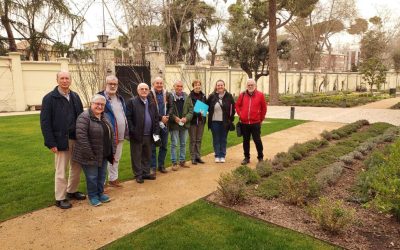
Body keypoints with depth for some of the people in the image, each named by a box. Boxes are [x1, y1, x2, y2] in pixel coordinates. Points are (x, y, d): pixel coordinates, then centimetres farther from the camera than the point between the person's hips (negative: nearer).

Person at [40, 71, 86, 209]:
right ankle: (60, 198, 18)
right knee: (61, 170, 4)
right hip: (61, 140, -5)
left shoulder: (75, 96, 8)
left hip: (77, 138, 5)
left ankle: (72, 191, 33)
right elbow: (45, 122, -9)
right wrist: (51, 143, -14)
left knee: (76, 167, 14)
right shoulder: (49, 98, -7)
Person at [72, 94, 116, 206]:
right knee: (92, 177, 7)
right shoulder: (84, 117, -16)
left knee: (102, 176, 18)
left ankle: (100, 193, 35)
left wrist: (112, 151, 7)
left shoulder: (104, 117, 9)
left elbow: (111, 134, 13)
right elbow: (81, 137, -22)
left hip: (104, 155, 7)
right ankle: (93, 196, 25)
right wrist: (89, 154, -22)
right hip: (91, 156, -7)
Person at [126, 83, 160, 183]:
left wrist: (156, 131, 2)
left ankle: (146, 173, 28)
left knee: (147, 155, 15)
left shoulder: (152, 103, 11)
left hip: (148, 135, 5)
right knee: (137, 156, 6)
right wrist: (132, 131, -15)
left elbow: (156, 118, 11)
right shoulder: (132, 102, -5)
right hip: (137, 135, -5)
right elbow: (128, 118, -9)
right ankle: (138, 175, 18)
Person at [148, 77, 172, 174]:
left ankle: (161, 165, 26)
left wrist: (167, 117, -9)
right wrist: (160, 118, -16)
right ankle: (153, 167, 15)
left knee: (164, 146, 13)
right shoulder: (150, 95, -10)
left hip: (165, 123, 5)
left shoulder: (167, 94, 6)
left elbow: (170, 107, 8)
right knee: (153, 146, 5)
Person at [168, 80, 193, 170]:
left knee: (183, 144, 13)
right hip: (174, 124, -4)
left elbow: (191, 110, 4)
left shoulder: (187, 97, 4)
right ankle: (174, 163, 11)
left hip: (184, 124, 4)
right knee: (174, 144, 3)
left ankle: (182, 161, 25)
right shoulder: (170, 96, -8)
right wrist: (174, 118, -17)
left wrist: (186, 118, -11)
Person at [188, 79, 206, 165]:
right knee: (193, 140, 2)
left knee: (199, 140, 11)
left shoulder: (203, 96, 9)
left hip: (201, 120, 5)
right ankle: (193, 158, 9)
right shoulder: (190, 96, -8)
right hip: (193, 120, -5)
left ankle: (198, 156, 19)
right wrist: (198, 112, -22)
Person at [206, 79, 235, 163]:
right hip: (214, 122, 1)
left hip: (225, 122, 0)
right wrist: (211, 114, -1)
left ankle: (222, 156, 18)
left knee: (223, 139, 9)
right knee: (216, 140, 7)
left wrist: (231, 118, 0)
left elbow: (233, 108, 4)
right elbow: (207, 107, 10)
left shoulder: (229, 96, -1)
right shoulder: (212, 96, -1)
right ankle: (217, 156, 17)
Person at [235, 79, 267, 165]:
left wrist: (261, 119, 6)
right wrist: (240, 115, 5)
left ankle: (260, 157, 17)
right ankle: (246, 157, 22)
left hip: (255, 123, -2)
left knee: (257, 140, 1)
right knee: (246, 141, 10)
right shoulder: (242, 95, 4)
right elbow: (237, 105, 13)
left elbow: (264, 108, 5)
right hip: (244, 123, 3)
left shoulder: (260, 95, -2)